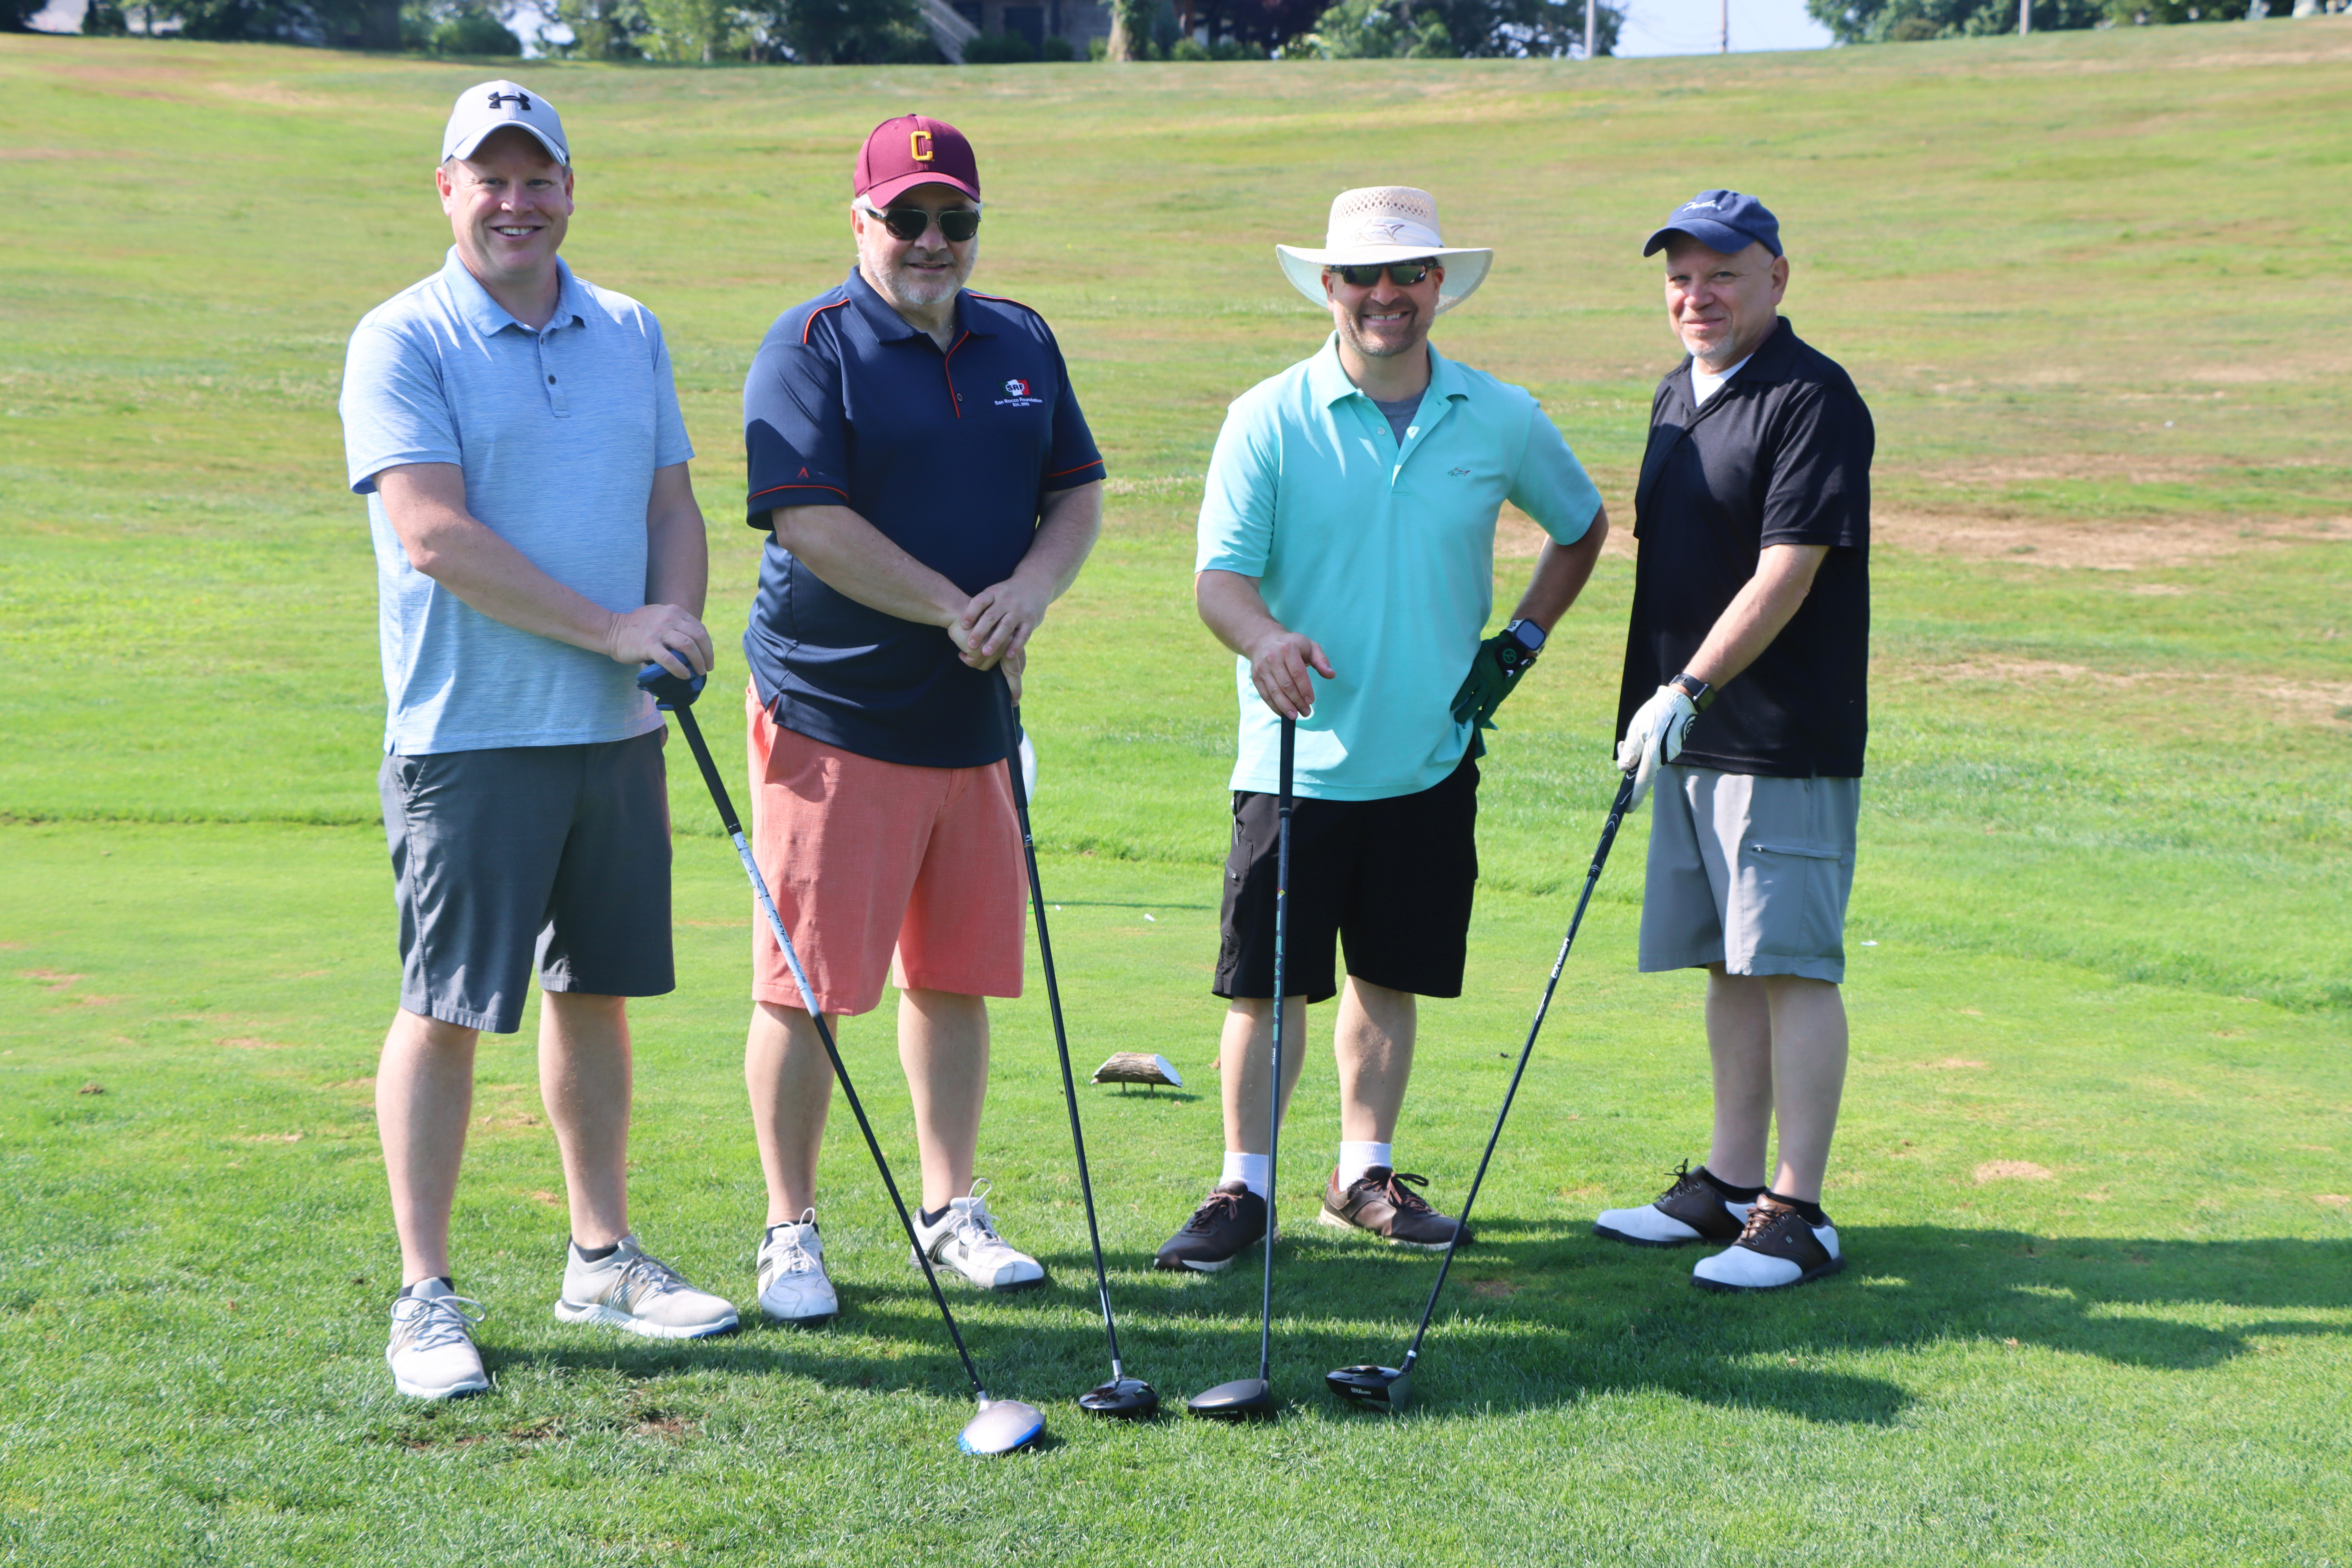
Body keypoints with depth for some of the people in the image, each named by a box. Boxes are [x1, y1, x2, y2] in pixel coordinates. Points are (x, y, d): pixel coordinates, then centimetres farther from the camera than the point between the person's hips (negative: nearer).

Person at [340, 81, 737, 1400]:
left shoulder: (633, 334, 12)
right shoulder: (404, 343, -6)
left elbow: (673, 502, 14)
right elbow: (435, 535, -16)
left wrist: (679, 617, -7)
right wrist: (611, 629, -18)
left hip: (619, 729, 6)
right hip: (469, 736, -5)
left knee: (597, 992, 13)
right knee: (447, 1007, -2)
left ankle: (603, 1257, 26)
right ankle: (426, 1293, 8)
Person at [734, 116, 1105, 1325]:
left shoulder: (1022, 344, 13)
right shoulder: (811, 346, -6)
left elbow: (1077, 495, 12)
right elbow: (811, 521, -15)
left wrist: (1029, 589, -9)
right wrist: (959, 611, -15)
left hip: (973, 716, 5)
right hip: (832, 713, -5)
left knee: (956, 975, 12)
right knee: (805, 981, -2)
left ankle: (950, 1210, 25)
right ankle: (790, 1229, 10)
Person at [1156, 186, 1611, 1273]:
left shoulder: (1501, 420, 3)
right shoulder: (1268, 420, -5)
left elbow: (1581, 527, 20)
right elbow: (1220, 575, -10)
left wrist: (1519, 642, 10)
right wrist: (1265, 637, -32)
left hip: (1431, 761, 3)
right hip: (1299, 758, -2)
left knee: (1391, 978, 11)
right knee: (1268, 980, -1)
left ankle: (1365, 1175, 26)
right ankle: (1244, 1189, 12)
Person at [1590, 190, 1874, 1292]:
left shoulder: (1813, 400, -12)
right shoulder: (1679, 396, 15)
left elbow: (1785, 575, -19)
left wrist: (1688, 689, -20)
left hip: (1784, 741, -9)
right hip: (1692, 739, 9)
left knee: (1792, 968, -5)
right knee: (1728, 965, 13)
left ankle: (1798, 1214, 0)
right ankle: (1728, 1186, 22)